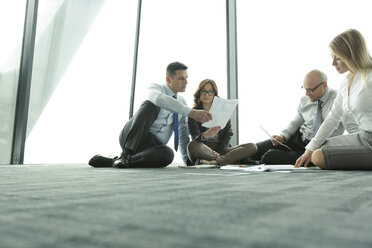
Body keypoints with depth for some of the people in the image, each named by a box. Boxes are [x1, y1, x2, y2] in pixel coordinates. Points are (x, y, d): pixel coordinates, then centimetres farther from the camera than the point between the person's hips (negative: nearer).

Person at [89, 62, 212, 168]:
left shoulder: (182, 102, 13)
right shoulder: (155, 88, -4)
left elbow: (183, 134, 19)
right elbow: (159, 99, -32)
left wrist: (188, 160, 13)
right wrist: (192, 113, -38)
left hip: (152, 145, 5)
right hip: (130, 137, -5)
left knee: (167, 154, -34)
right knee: (151, 105, -31)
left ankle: (111, 162, -22)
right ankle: (126, 154, -34)